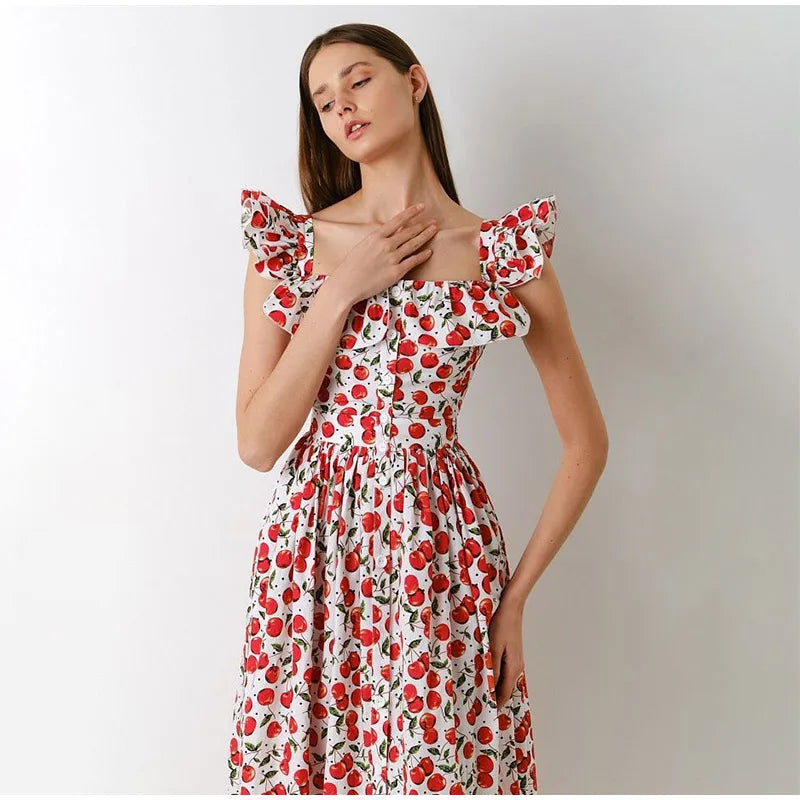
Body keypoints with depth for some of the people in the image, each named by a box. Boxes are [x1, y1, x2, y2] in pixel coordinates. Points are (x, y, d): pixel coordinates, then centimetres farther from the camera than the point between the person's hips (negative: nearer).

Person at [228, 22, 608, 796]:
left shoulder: (507, 251, -2)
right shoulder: (287, 243, 1)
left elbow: (586, 441, 2)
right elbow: (257, 443, -6)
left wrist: (515, 594, -2)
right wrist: (343, 289, -12)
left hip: (443, 557, -1)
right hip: (313, 553, 1)